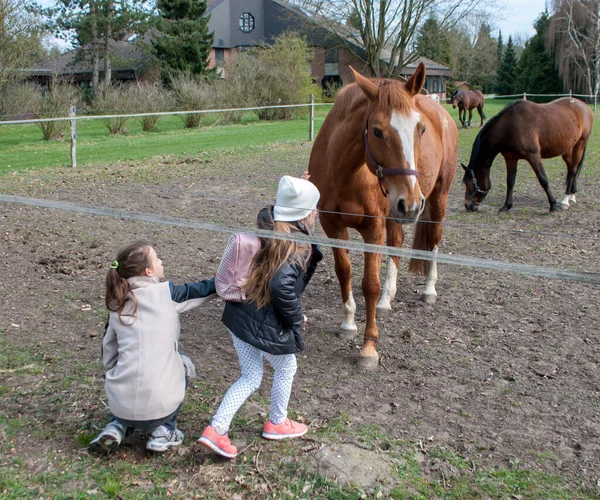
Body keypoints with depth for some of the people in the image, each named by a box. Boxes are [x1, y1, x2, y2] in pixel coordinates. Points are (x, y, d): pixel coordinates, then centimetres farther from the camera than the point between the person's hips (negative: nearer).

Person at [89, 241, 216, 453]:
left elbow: (109, 357, 12)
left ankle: (118, 426, 13)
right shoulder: (165, 293, -6)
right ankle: (164, 431, 20)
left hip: (120, 403, 4)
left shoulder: (116, 305, 5)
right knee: (183, 364, 27)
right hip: (159, 403, -3)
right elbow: (201, 290, 8)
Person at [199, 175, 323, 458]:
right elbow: (281, 286, -31)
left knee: (250, 377, 20)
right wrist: (296, 319, -15)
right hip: (266, 327, -7)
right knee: (286, 369, 22)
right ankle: (277, 423, 41)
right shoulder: (298, 248, -19)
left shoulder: (268, 229, 5)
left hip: (239, 315, 7)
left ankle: (216, 430, 13)